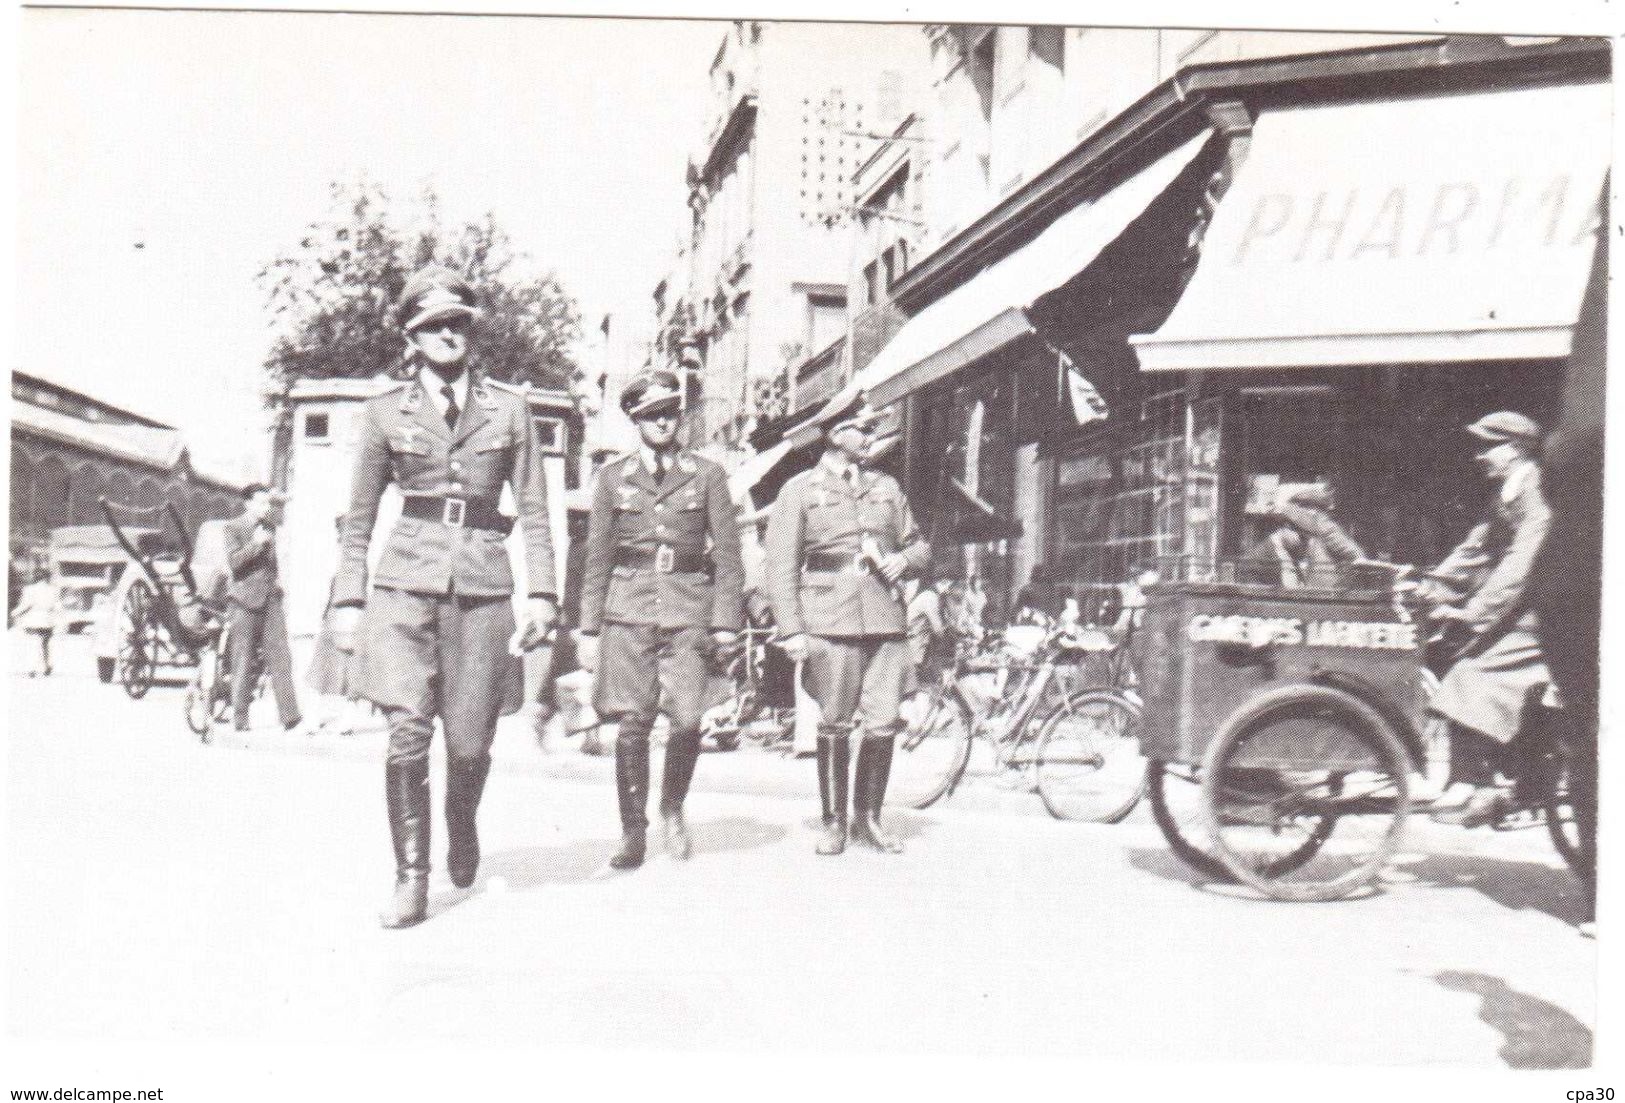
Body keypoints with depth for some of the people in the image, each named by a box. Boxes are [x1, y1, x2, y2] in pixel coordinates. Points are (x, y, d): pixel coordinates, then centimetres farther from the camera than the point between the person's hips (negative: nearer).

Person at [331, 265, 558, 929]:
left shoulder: (509, 408, 10)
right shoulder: (385, 412, 9)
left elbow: (533, 511, 8)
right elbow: (359, 516, 13)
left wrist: (542, 592, 0)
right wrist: (348, 600, 8)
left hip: (483, 587, 0)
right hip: (405, 585, 0)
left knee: (469, 743, 2)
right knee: (407, 736, -9)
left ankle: (462, 824, 35)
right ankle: (410, 880, 4)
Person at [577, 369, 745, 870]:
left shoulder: (706, 475, 9)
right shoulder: (613, 477, 12)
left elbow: (728, 553, 7)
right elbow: (597, 559, 13)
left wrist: (726, 621, -1)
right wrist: (589, 629, 8)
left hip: (687, 610, -1)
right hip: (627, 609, 1)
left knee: (687, 720, -12)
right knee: (632, 725, -5)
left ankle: (672, 807, 15)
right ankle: (633, 832, 9)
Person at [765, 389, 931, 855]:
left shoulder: (886, 487, 18)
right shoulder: (800, 490, 6)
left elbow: (919, 544, 26)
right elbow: (781, 566, 1)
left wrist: (906, 558, 1)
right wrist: (792, 631, -7)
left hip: (886, 621, 3)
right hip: (830, 623, -3)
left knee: (884, 725, 0)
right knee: (834, 727, 1)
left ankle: (868, 818, 15)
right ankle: (833, 822, 14)